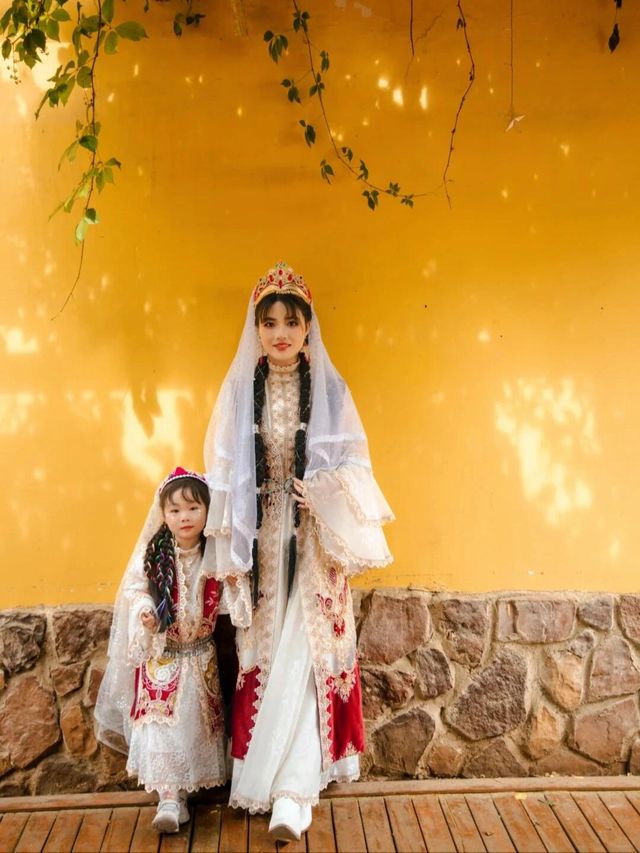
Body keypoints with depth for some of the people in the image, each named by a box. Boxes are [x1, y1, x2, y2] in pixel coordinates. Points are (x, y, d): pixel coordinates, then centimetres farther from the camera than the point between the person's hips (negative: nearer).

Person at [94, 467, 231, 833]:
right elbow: (133, 588, -3)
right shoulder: (153, 554, -9)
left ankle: (178, 793, 29)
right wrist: (144, 609, -19)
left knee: (197, 722, 9)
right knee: (159, 721, -9)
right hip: (161, 654, -1)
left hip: (200, 655, 1)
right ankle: (170, 797, 2)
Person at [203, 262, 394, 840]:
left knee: (304, 657, -5)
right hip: (259, 542, 2)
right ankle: (294, 783, 20)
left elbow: (355, 465, 1)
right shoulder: (239, 392, 4)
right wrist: (227, 553, 0)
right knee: (264, 656, 6)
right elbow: (223, 476, 4)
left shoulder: (330, 390, 0)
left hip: (313, 543, -2)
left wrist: (325, 495, -19)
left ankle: (291, 787, 3)